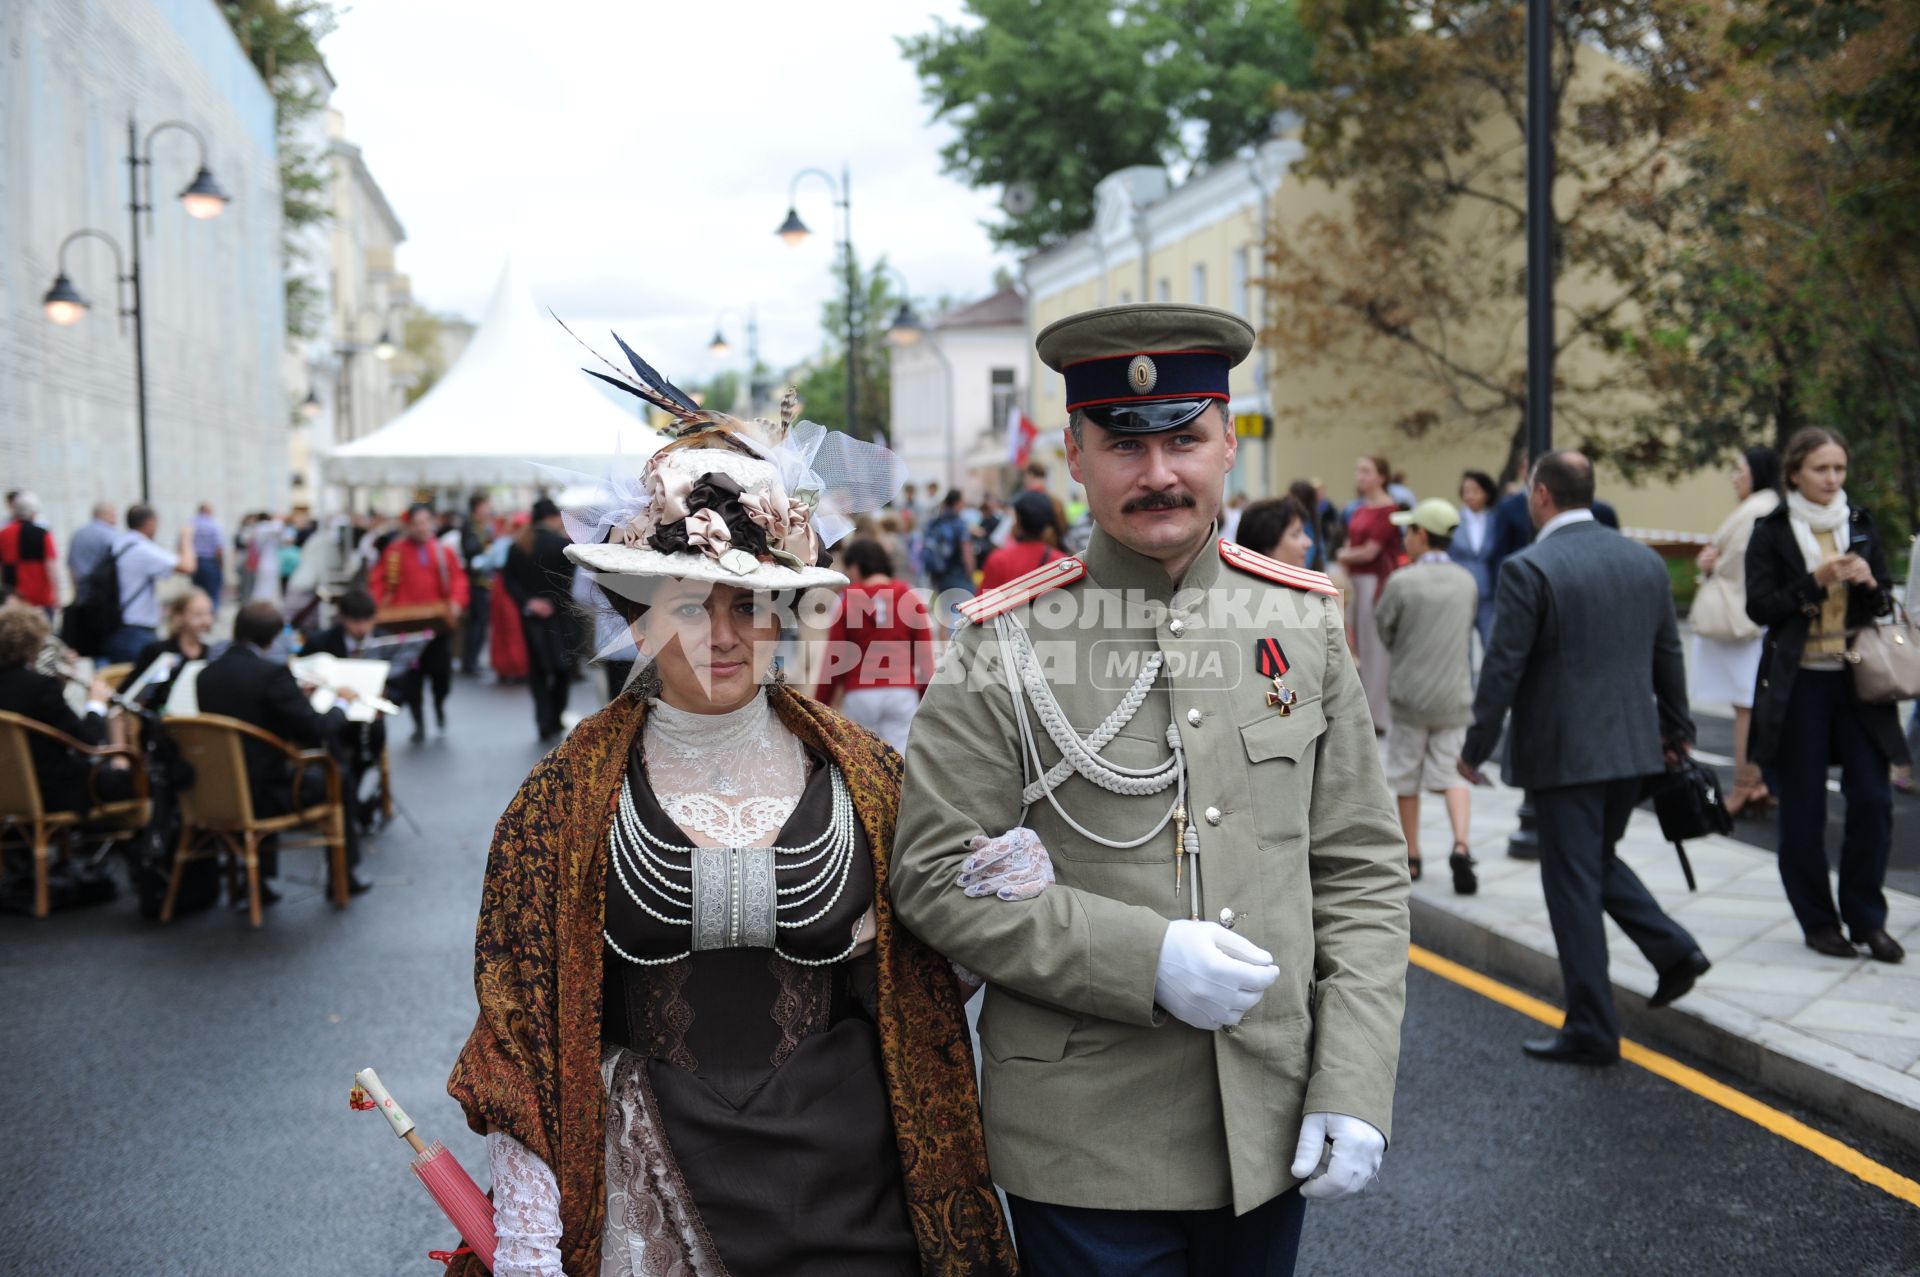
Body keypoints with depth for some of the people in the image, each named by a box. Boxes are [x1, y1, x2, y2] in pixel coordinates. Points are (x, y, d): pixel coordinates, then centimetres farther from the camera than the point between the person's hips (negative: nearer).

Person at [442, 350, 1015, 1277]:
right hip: (647, 1193, 0)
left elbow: (920, 989, 7)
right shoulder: (567, 799, -4)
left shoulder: (863, 775, -2)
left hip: (846, 1187, 1)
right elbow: (523, 1026, -3)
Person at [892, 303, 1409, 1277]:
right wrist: (1144, 958, -20)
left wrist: (1355, 1084, -4)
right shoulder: (1004, 645, -9)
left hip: (1272, 1125, 4)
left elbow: (1363, 869, 3)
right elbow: (936, 878, -10)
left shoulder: (1304, 620, 1)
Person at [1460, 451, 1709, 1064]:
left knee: (1574, 887, 2)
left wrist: (1475, 748, -6)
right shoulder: (1646, 561, 6)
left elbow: (1503, 668, -15)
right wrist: (1675, 729, 24)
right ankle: (1674, 949, 12)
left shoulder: (1528, 569, -15)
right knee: (1599, 861, 25)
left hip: (1562, 754, -7)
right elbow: (1668, 655, 12)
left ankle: (1592, 1031, 9)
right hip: (1632, 747, 7)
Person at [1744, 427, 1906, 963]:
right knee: (1803, 808, 2)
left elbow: (1885, 605, 14)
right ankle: (1818, 921, 15)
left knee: (1873, 799, -2)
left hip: (1857, 678, 3)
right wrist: (1815, 583, -19)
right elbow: (1759, 606, -7)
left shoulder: (1861, 526, 11)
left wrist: (1869, 584, -7)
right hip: (1798, 682, -3)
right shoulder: (1772, 531, 0)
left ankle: (1867, 918, 12)